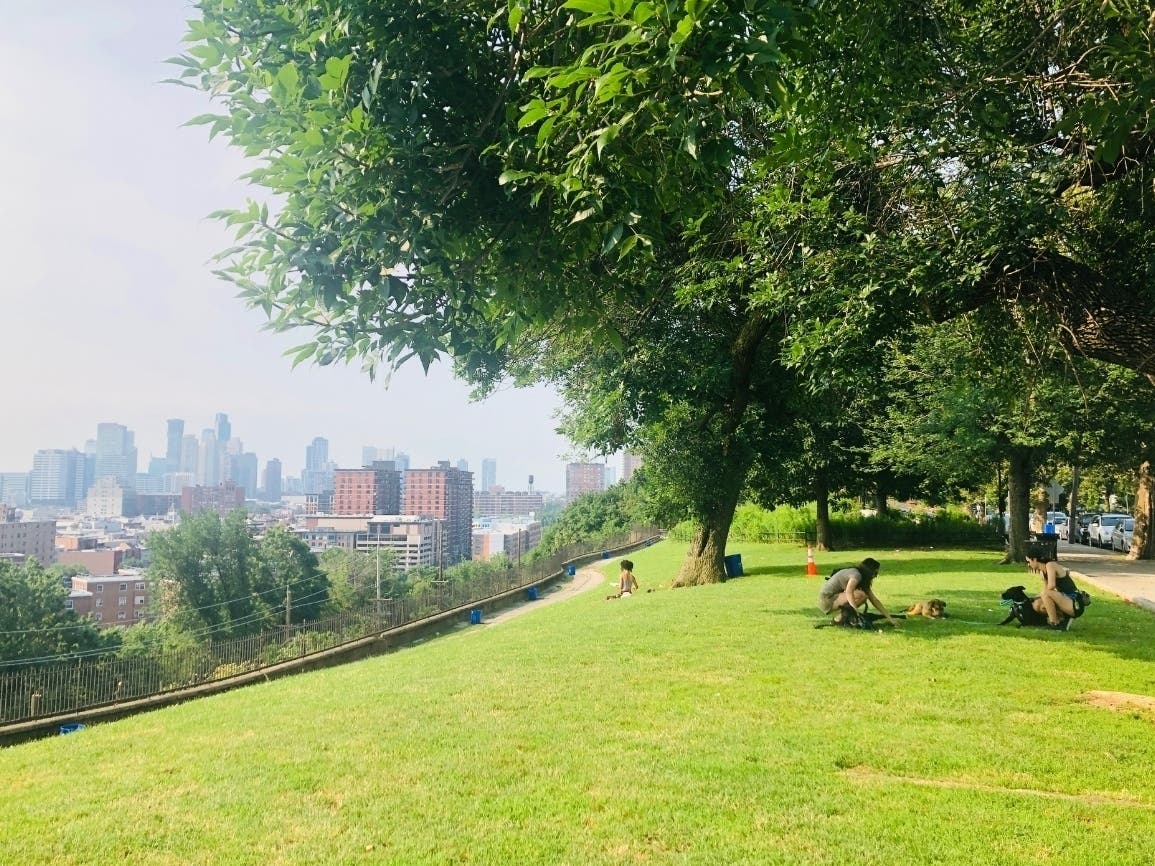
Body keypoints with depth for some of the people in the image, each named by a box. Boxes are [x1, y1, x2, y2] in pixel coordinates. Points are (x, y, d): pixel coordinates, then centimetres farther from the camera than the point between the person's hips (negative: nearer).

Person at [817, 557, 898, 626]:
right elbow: (848, 592, -34)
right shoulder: (856, 574, -16)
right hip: (827, 599, -9)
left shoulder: (863, 580, 12)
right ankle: (840, 617, -14)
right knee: (861, 595, -21)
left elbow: (874, 600, 12)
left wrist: (889, 618, 8)